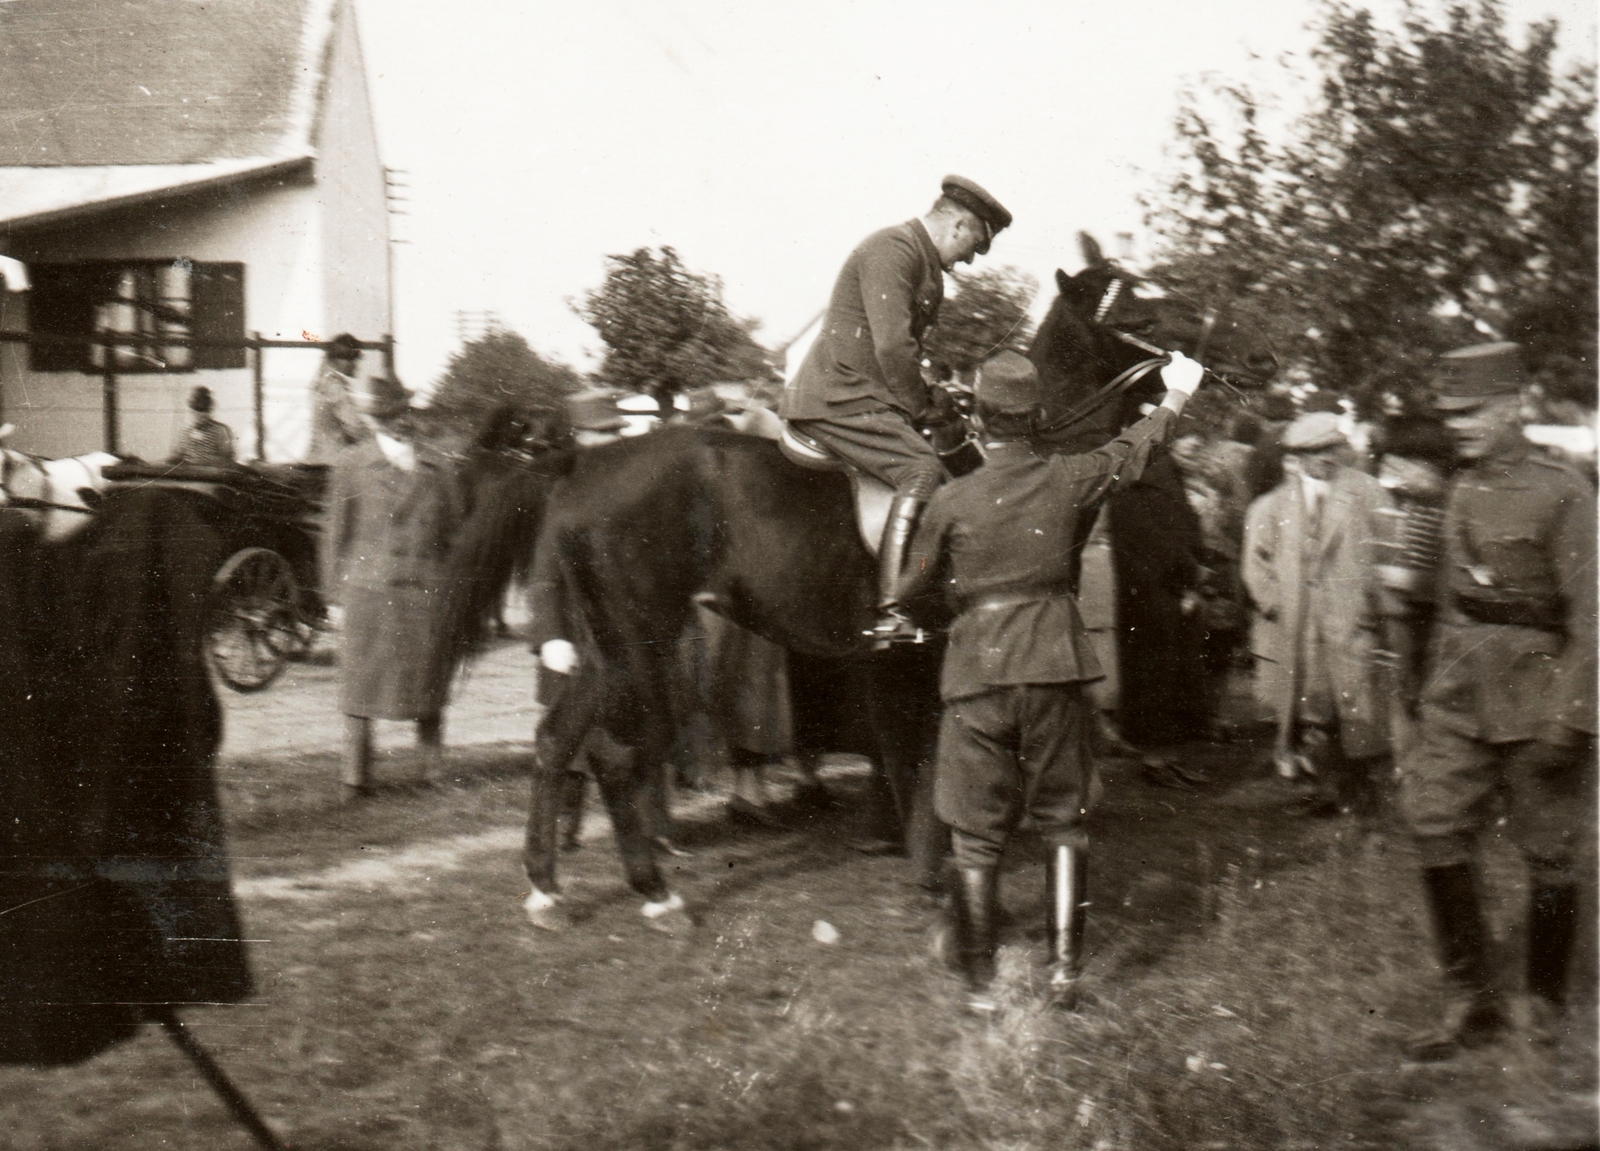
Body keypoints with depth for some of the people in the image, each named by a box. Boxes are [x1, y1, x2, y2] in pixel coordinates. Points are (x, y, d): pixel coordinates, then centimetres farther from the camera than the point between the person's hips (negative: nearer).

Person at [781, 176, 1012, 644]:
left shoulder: (926, 263, 20)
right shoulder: (892, 250, -14)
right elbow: (892, 346, -23)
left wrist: (927, 396, 13)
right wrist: (921, 404, -11)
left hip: (866, 396, 11)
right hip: (838, 399, -11)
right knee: (920, 467, -25)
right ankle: (891, 612, -31)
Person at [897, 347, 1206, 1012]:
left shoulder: (951, 500, -4)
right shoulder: (1068, 481, 1)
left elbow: (915, 595, 7)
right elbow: (1135, 448, 21)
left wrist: (934, 611, 31)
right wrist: (1177, 394, 38)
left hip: (977, 673, -1)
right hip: (1055, 667, 2)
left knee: (976, 834, 5)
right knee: (1063, 819, 15)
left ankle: (980, 983, 8)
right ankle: (1064, 961, 8)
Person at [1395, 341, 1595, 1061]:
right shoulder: (1462, 492, 8)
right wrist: (1434, 686, 18)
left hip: (1534, 695, -6)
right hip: (1459, 695, 6)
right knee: (1437, 829, -2)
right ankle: (1471, 1002, 8)